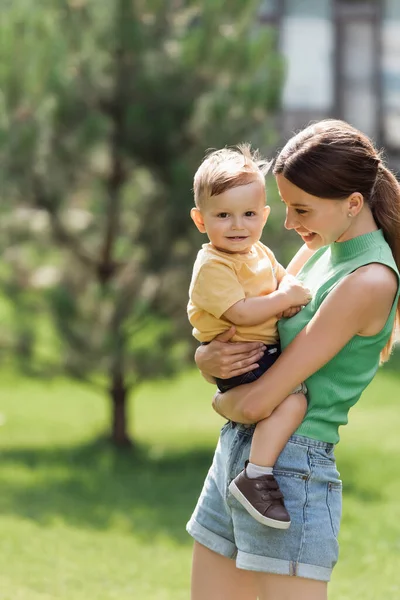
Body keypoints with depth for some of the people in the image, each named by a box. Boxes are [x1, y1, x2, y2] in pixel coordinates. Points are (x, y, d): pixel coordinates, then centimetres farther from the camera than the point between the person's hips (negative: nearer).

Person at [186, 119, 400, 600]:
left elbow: (259, 402, -18)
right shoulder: (317, 252, 12)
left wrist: (223, 402, 4)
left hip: (291, 472, -9)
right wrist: (210, 359, -7)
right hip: (233, 455, 9)